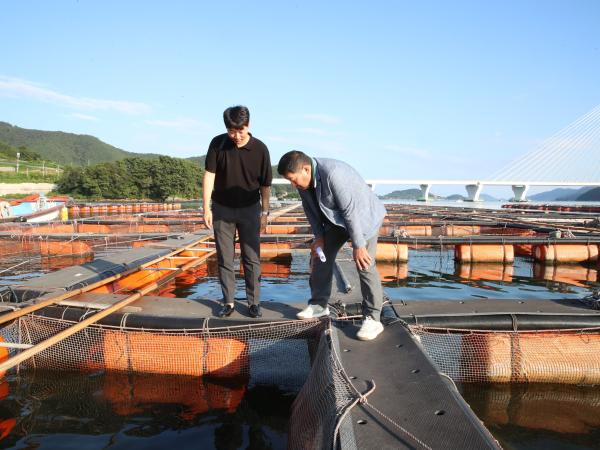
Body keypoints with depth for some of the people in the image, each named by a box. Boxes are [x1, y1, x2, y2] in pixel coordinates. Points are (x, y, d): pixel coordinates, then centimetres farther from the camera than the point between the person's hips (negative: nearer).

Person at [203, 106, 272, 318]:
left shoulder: (260, 149, -12)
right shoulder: (218, 144, -11)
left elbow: (265, 184, -3)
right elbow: (209, 175, -9)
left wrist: (264, 213, 1)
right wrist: (207, 208, -13)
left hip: (249, 209, -1)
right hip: (222, 209, 1)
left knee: (252, 258, 3)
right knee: (224, 259, 7)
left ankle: (254, 301, 15)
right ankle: (228, 302, 18)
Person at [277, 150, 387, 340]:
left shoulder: (333, 174, -36)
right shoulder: (303, 179, -10)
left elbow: (350, 211, -32)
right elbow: (310, 209, 3)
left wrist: (358, 245, -28)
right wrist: (319, 237, -2)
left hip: (363, 217, -8)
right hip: (336, 220, 8)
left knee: (364, 265, -16)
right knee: (320, 256, 7)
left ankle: (372, 319, -7)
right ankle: (319, 304, 23)